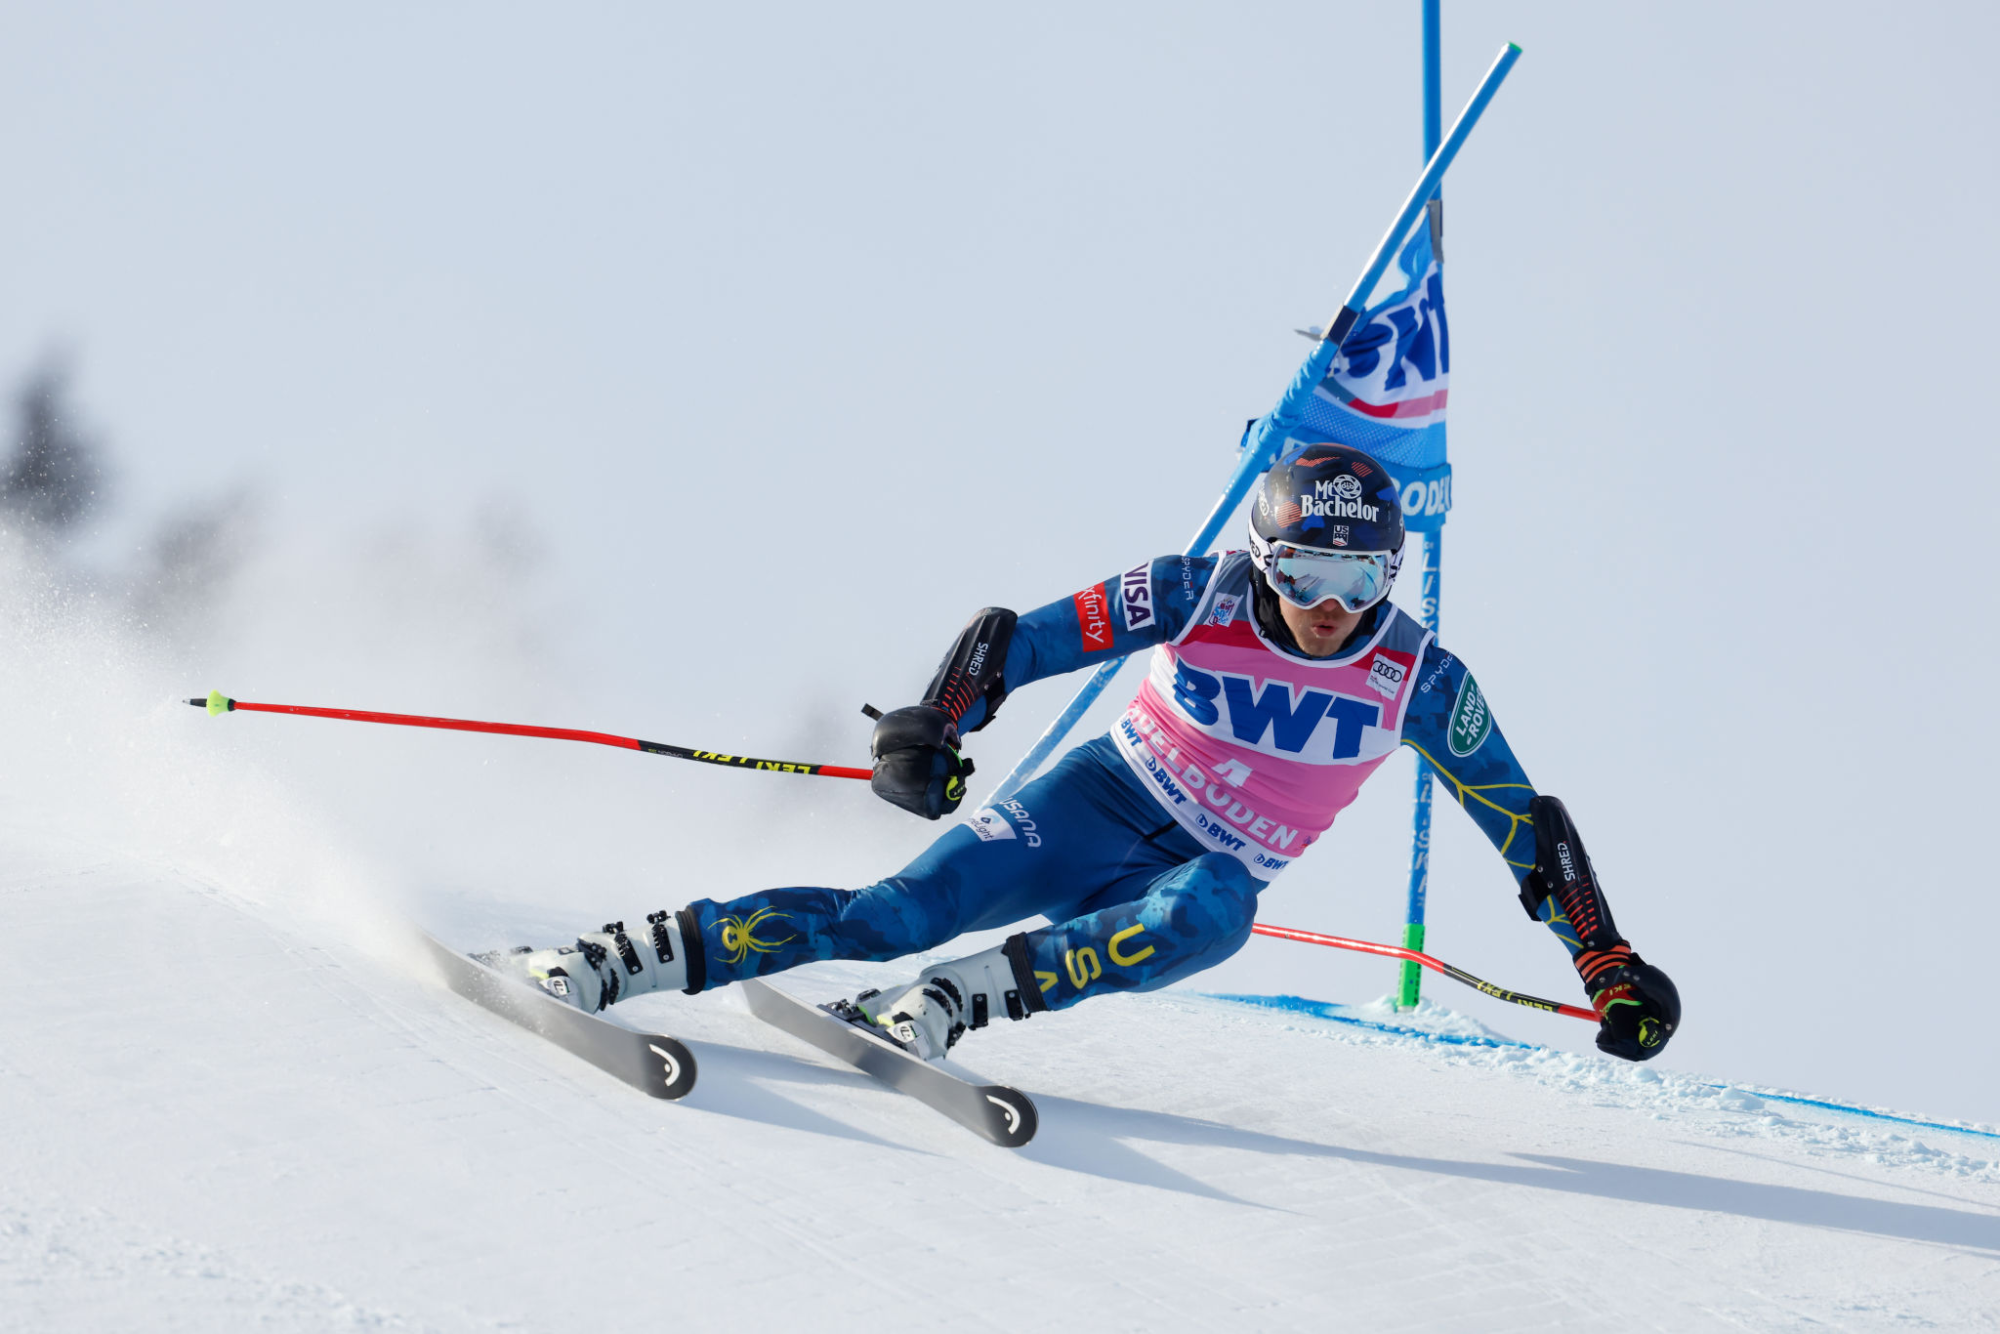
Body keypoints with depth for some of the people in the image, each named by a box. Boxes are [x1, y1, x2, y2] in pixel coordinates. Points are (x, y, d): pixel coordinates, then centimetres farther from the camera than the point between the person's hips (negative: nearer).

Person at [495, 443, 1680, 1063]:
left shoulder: (1418, 681, -12)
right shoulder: (1198, 598, -16)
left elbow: (1527, 824, -3)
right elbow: (1012, 639, -13)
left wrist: (1607, 964, -5)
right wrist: (932, 731, -31)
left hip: (1211, 876, 2)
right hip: (1100, 805, -2)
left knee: (1208, 919, -38)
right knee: (902, 909, -24)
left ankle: (950, 1002, -41)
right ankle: (621, 957, -24)